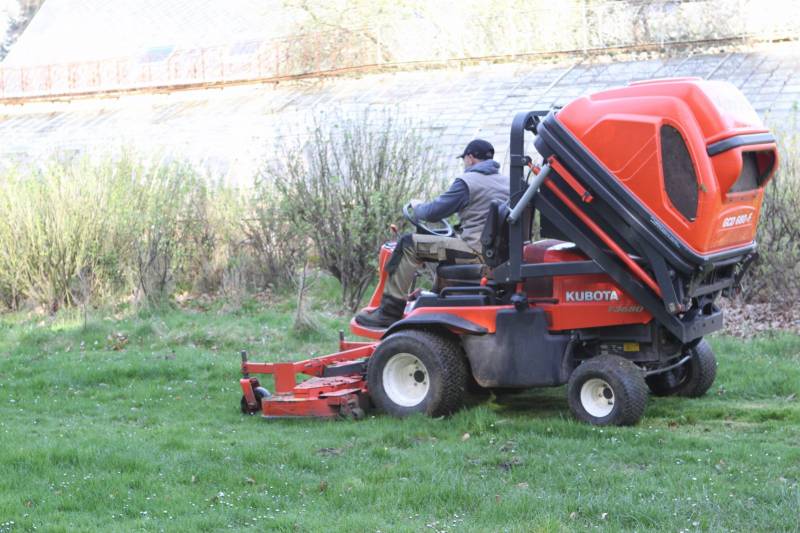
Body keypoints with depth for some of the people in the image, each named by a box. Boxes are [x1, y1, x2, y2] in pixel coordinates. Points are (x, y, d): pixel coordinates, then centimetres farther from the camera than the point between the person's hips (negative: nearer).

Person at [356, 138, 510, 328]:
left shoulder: (467, 182, -7)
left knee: (409, 244, -6)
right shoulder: (505, 182, 16)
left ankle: (389, 311, -9)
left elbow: (433, 213, -6)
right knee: (448, 243, 36)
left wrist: (417, 207, 14)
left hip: (477, 250, -9)